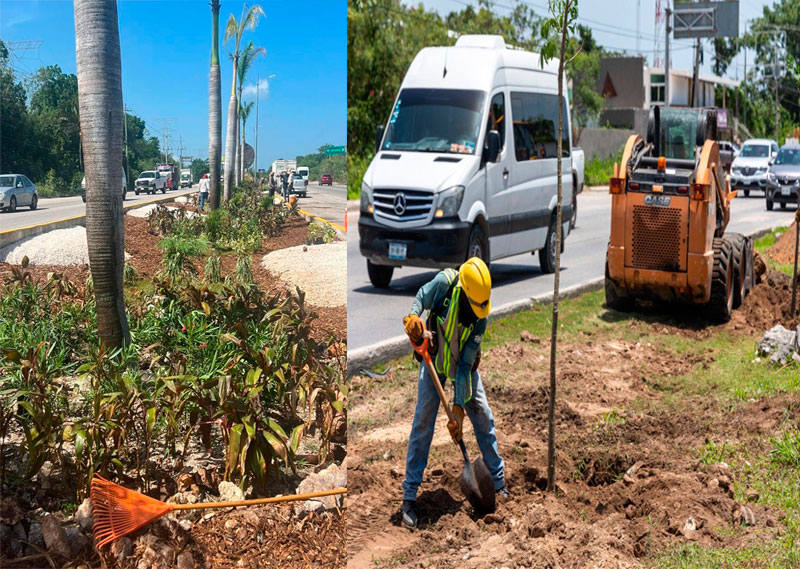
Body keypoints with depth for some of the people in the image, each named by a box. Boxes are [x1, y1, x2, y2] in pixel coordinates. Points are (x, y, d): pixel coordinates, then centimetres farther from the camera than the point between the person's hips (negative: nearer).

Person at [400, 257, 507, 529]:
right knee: (422, 423, -7)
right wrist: (412, 317, -34)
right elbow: (419, 299, -9)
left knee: (483, 417, 1)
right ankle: (409, 497, -3)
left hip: (463, 364, 2)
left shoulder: (481, 317, -24)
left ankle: (498, 482, 19)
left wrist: (459, 407, -26)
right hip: (433, 360, -1)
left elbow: (466, 364, -23)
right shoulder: (443, 283, -29)